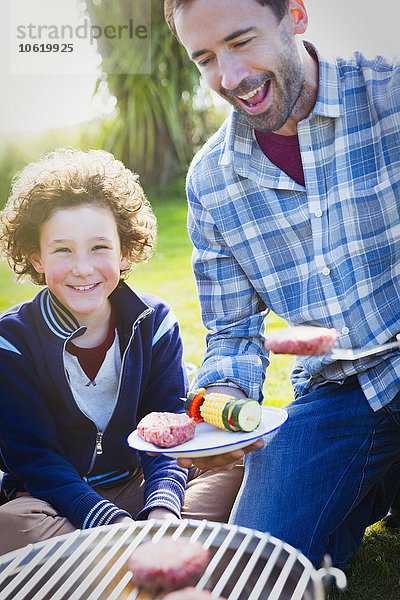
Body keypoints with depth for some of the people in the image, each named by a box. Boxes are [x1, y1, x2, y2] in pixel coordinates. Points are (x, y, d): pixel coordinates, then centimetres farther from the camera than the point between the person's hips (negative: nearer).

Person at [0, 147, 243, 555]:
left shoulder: (155, 323, -4)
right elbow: (34, 458, -15)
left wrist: (162, 511, -27)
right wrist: (114, 523, -28)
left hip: (138, 487, 2)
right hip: (54, 502, -2)